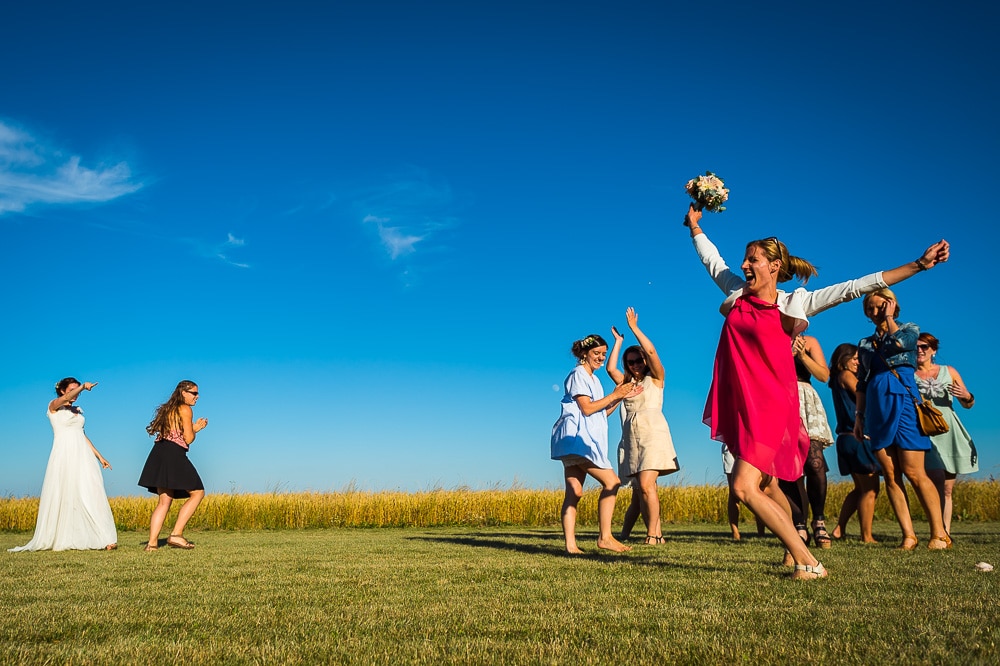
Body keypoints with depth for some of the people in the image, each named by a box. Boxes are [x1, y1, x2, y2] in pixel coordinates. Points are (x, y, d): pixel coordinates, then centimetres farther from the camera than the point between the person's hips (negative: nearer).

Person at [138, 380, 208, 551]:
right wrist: (195, 429, 12)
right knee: (198, 493, -2)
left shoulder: (168, 409, 24)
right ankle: (176, 534, -8)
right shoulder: (185, 409, -3)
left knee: (164, 501, 9)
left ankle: (152, 543, 1)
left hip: (160, 453, 9)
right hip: (174, 455, -9)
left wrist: (195, 428, 20)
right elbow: (188, 439, -7)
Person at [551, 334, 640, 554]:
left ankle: (570, 545, -1)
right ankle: (605, 537, -11)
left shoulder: (593, 379, 25)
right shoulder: (578, 374, -4)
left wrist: (622, 396, 13)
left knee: (574, 492, 2)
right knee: (611, 482, -13)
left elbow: (602, 412, 20)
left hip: (581, 441, 10)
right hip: (576, 437, -10)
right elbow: (587, 408, -13)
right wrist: (615, 395, -7)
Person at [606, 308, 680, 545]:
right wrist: (618, 341, 12)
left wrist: (634, 328, -3)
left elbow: (651, 351, -7)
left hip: (653, 435, -5)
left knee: (646, 485, -17)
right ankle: (657, 533, 3)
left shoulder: (655, 379, 7)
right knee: (639, 489, -1)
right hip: (632, 439, 5)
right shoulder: (626, 382, 19)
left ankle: (652, 534, -14)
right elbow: (610, 368, 5)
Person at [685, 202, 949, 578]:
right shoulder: (737, 292, 9)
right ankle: (795, 550, 32)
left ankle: (807, 562, -5)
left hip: (770, 404, -5)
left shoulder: (794, 303, -1)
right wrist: (695, 226, 31)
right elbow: (712, 260, 25)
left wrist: (918, 265, -2)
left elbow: (855, 287, -1)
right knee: (763, 484, 14)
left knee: (744, 487, -15)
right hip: (739, 403, 5)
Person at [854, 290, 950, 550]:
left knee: (914, 473, -9)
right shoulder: (865, 344, 19)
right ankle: (908, 535, 2)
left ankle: (939, 533, -1)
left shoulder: (909, 329, 8)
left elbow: (898, 343, -17)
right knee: (890, 475, -1)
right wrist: (859, 416, 12)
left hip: (902, 402, -4)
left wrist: (889, 318, -2)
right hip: (876, 409, 4)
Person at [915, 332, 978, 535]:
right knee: (937, 482, -19)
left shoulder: (949, 372, 12)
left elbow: (968, 404, 15)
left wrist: (966, 396, -6)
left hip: (950, 434, 4)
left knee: (948, 490, 6)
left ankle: (946, 533, 10)